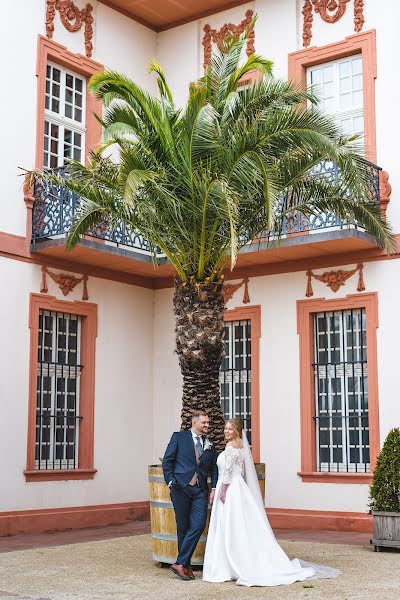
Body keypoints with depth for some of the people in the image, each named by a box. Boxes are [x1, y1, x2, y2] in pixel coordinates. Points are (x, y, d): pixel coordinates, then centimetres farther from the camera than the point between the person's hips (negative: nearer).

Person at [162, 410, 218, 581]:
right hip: (181, 488, -3)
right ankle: (186, 565, 14)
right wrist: (170, 481, -8)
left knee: (199, 525, -11)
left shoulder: (210, 444, 14)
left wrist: (214, 488, 2)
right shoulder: (179, 437, 4)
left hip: (200, 490, 3)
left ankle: (180, 563, -6)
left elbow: (213, 468, 14)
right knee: (183, 527, 3)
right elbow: (167, 460, 1)